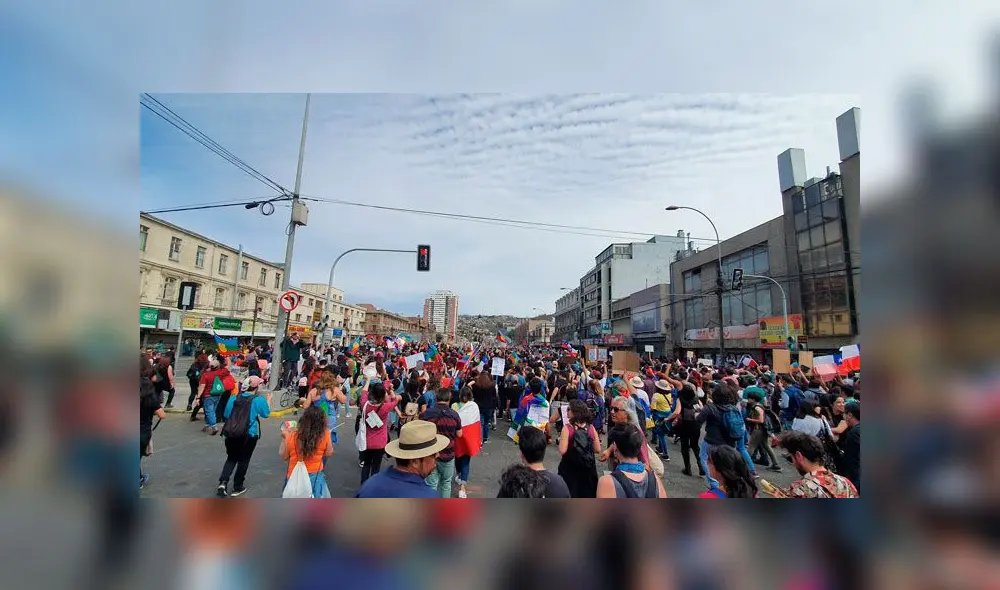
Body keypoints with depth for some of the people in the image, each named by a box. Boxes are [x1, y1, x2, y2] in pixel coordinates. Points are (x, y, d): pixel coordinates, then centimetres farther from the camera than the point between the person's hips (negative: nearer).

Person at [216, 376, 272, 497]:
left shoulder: (233, 398, -1)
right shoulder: (259, 400, -12)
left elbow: (226, 414, 10)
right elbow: (266, 413, 3)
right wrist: (268, 400, 16)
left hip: (231, 434, 3)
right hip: (249, 436, -3)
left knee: (231, 458, 22)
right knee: (243, 460, 13)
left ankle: (223, 482, 5)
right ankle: (237, 488, 23)